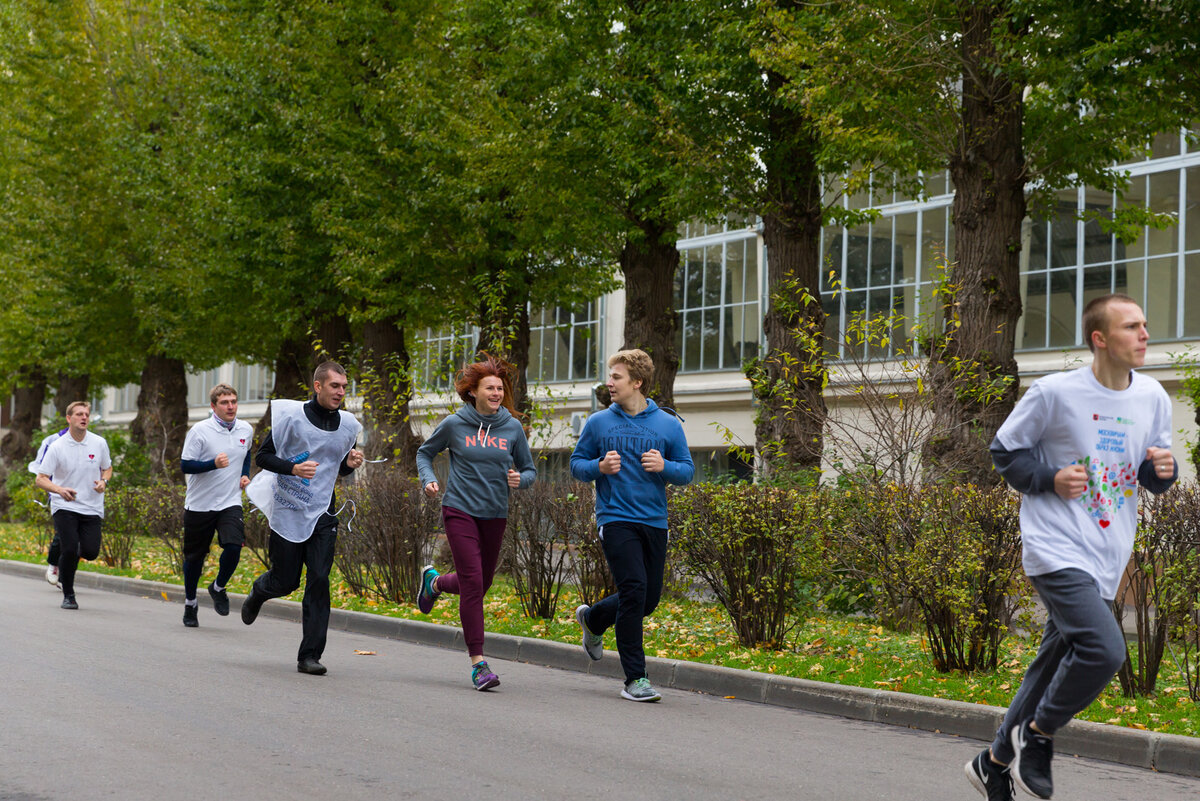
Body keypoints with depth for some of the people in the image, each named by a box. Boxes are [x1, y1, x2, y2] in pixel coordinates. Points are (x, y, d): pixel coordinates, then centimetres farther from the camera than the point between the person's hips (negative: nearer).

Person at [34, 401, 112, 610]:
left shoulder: (99, 443, 2)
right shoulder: (57, 447, -6)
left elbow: (107, 468, 18)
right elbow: (41, 479, -6)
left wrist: (104, 481, -5)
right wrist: (60, 490, -26)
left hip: (92, 507, 2)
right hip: (64, 507, -2)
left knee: (91, 551, -10)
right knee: (69, 548, -17)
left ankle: (69, 558, 28)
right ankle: (68, 595, 3)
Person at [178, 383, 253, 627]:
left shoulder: (246, 430, 5)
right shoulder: (200, 431, -10)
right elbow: (185, 465, -12)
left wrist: (245, 475, 9)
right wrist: (214, 463, -27)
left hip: (230, 502, 2)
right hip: (199, 504, -2)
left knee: (234, 546, -20)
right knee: (195, 556, 6)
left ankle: (218, 588, 8)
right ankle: (190, 604, 28)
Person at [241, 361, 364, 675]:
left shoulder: (348, 425, 5)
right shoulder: (291, 416, -9)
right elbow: (262, 456, -5)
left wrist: (351, 464, -4)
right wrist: (293, 468, -22)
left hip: (323, 514, 3)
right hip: (288, 511, -3)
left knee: (319, 581, -9)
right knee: (285, 581, 6)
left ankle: (310, 655, -5)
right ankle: (257, 593, 44)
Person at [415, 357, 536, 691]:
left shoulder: (512, 427, 2)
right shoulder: (454, 425, -3)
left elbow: (530, 470, 11)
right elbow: (425, 452, 13)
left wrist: (520, 479, -11)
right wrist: (428, 479, -5)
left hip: (495, 514, 4)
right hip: (460, 510, -4)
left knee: (481, 583, 15)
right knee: (473, 582, -14)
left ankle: (434, 582, 48)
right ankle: (478, 663, -10)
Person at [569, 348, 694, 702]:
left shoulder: (668, 425, 5)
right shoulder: (598, 423, 4)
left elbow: (687, 470, 8)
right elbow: (576, 464, 10)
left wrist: (664, 467, -13)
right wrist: (600, 467, -11)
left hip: (654, 522, 3)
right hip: (615, 518, -3)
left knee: (649, 598, 10)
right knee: (633, 590, -16)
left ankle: (593, 619, 39)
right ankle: (635, 679, -10)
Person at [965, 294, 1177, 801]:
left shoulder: (1153, 398, 6)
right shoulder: (1054, 393, -10)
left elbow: (1153, 474, 18)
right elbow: (1004, 451, 2)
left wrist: (1163, 469, -6)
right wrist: (1050, 479, -14)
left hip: (1104, 561, 6)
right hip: (1056, 548, -6)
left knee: (1055, 666, 12)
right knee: (1104, 649, -23)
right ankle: (1036, 734, 1)